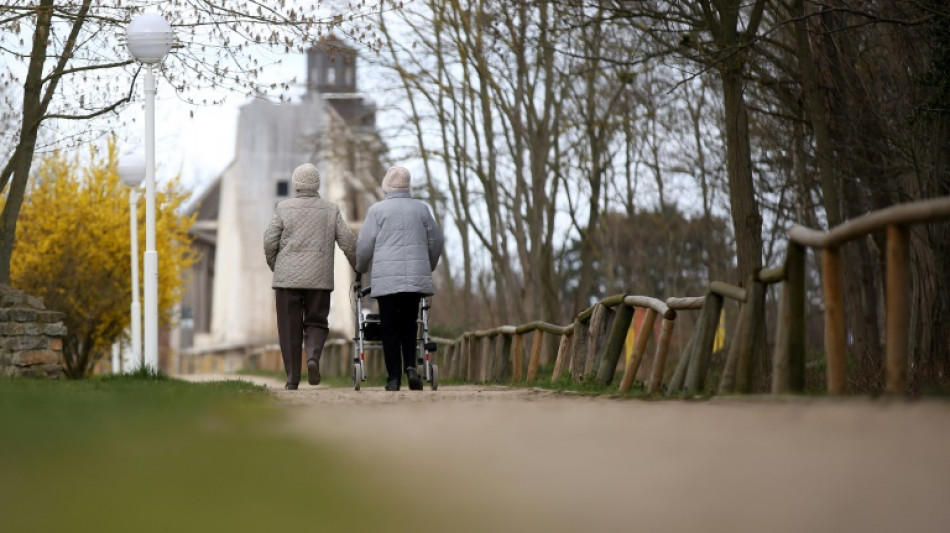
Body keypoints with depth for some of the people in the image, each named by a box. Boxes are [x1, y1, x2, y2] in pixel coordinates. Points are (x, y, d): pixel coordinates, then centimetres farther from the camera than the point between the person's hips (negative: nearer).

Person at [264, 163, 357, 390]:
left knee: (290, 327, 4)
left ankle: (292, 378, 3)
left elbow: (270, 242, -3)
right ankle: (313, 356, -17)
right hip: (319, 278, 1)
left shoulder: (283, 208, 2)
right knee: (316, 323, 11)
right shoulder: (331, 209, 5)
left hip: (288, 277, -1)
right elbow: (348, 242, 2)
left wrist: (274, 267, 14)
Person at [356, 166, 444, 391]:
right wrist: (428, 268, 31)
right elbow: (436, 242, 14)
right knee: (409, 325, 13)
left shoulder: (377, 210, -1)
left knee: (390, 329, 2)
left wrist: (360, 270, 19)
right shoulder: (421, 209, 8)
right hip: (416, 277, 3)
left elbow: (364, 245, 0)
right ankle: (411, 367, -7)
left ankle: (394, 378, -2)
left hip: (386, 278, -3)